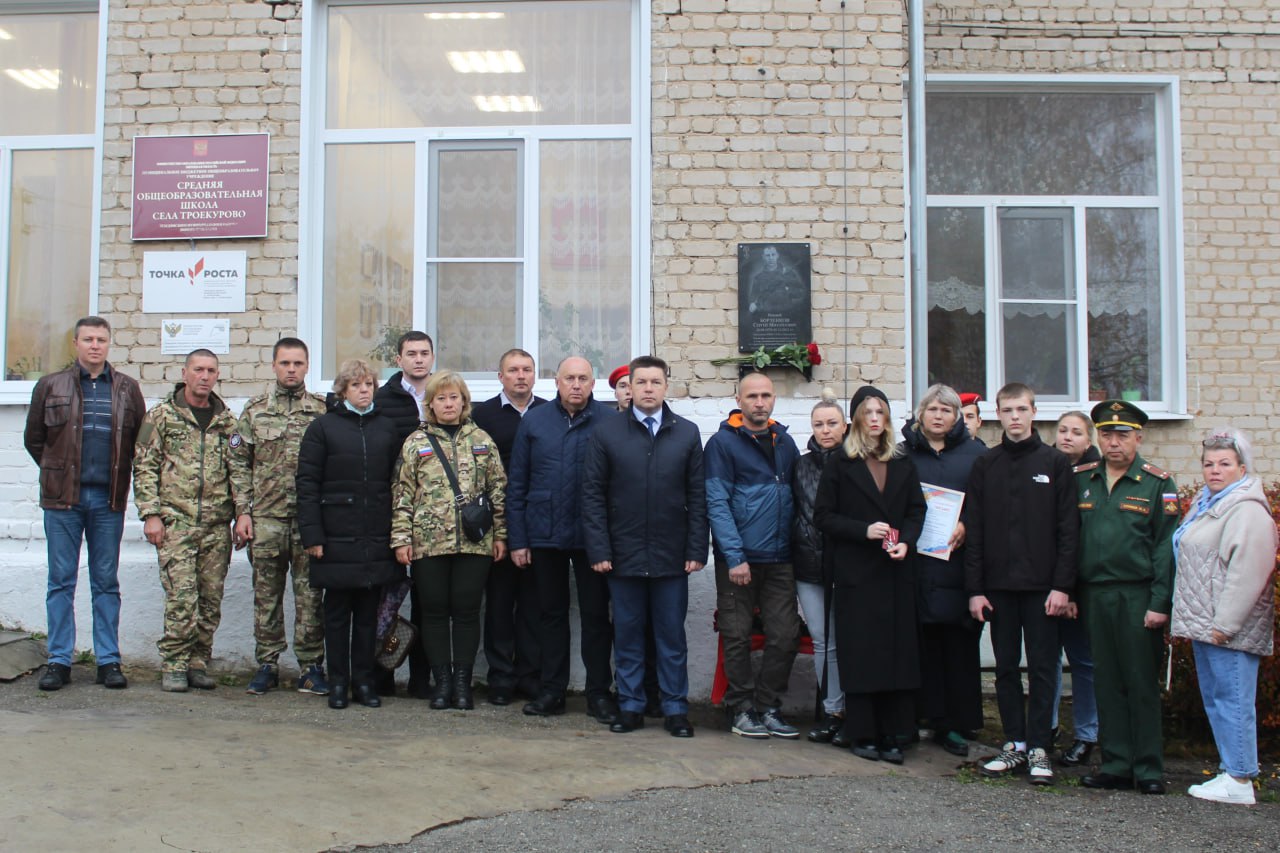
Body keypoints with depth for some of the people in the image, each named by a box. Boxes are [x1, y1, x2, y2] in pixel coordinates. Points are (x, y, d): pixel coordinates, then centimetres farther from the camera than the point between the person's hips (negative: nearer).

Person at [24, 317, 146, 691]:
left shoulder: (127, 389, 7)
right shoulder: (50, 386, 5)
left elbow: (142, 439, 10)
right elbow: (33, 439, 12)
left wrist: (118, 475, 6)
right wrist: (60, 473, 11)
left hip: (108, 500, 0)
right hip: (62, 498, 0)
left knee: (106, 583, 6)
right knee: (61, 581, 4)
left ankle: (108, 661, 11)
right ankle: (59, 661, 11)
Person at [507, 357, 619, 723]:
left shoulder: (608, 420, -3)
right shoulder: (535, 421, 4)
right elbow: (517, 484, 6)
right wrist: (517, 540, 2)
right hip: (544, 535, 2)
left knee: (596, 614, 5)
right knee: (551, 612, 12)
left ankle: (599, 692, 14)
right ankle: (551, 689, 21)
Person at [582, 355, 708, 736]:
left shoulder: (687, 433, 6)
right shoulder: (607, 430, 3)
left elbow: (697, 496, 4)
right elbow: (593, 494, 1)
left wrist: (697, 550, -2)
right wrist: (599, 549, -6)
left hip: (671, 556, 0)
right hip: (624, 554, 0)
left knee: (672, 635, 8)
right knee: (628, 633, 8)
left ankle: (675, 708, 17)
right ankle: (631, 706, 19)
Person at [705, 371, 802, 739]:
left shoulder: (784, 441, 12)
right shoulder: (723, 442, -5)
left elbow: (798, 493, 16)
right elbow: (717, 503, -10)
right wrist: (735, 556, -16)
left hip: (779, 558, 5)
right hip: (738, 558, -5)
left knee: (785, 636, 4)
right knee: (738, 638, 4)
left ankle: (768, 707, 18)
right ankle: (741, 709, 17)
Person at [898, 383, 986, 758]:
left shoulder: (975, 453, 9)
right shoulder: (904, 454, 10)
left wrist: (967, 525, -12)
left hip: (960, 562, 0)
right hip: (919, 563, 1)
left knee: (961, 642, -1)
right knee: (927, 642, 1)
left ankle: (960, 723, 8)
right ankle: (939, 721, 10)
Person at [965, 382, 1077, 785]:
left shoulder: (1055, 463, 2)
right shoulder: (985, 465, 7)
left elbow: (1068, 529, -1)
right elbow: (973, 531, 5)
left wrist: (1062, 585, -9)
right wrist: (975, 588, -1)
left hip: (1042, 585, -2)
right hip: (998, 585, 2)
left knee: (1042, 668, 2)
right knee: (1006, 668, 7)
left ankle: (1038, 748, 9)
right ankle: (1014, 744, 17)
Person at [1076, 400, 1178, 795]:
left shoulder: (1157, 484, -2)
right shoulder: (1081, 480, 8)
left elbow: (1166, 548, -6)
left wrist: (1160, 603, -12)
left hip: (1137, 596, -4)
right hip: (1093, 595, 4)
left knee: (1142, 684, 2)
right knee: (1107, 683, 8)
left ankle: (1148, 769, 11)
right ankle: (1116, 765, 16)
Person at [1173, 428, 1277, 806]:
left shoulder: (1247, 511, -15)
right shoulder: (1205, 503, 17)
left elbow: (1247, 573, -22)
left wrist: (1225, 623, -22)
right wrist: (1196, 620, 21)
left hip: (1229, 629, -10)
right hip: (1205, 624, 10)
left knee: (1232, 700, -6)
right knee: (1215, 700, 14)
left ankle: (1240, 781, -1)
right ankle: (1230, 770, 23)